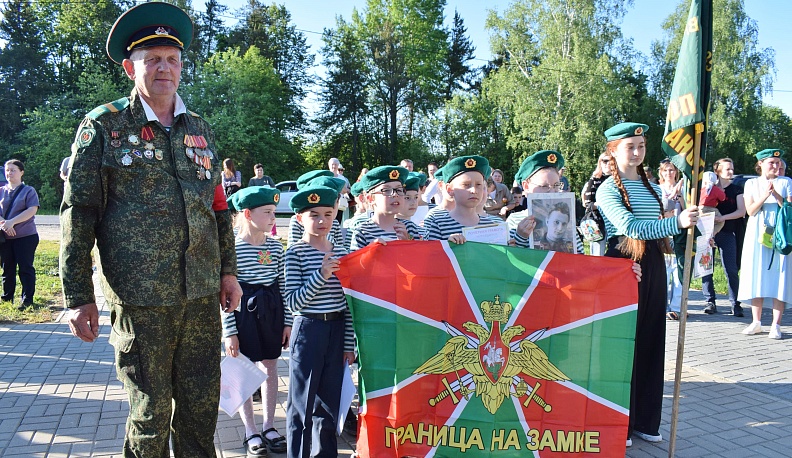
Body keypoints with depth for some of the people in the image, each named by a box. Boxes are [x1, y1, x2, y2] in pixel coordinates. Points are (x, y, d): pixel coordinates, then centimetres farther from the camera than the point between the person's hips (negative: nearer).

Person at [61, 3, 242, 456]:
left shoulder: (199, 129, 13)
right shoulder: (104, 126, -1)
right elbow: (78, 213, -3)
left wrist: (228, 270, 14)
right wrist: (79, 297, -6)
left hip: (203, 294, 4)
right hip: (140, 298, -4)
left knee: (202, 405, 12)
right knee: (150, 411, 7)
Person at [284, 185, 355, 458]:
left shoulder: (340, 252, 6)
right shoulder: (295, 253, -8)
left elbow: (347, 302, 9)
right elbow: (293, 302, -14)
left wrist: (350, 343, 9)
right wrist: (320, 275, -24)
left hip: (337, 332, 5)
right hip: (308, 330, -4)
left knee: (329, 403, 14)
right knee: (302, 404, 5)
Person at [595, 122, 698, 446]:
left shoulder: (652, 187, 14)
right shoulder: (608, 189, -8)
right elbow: (631, 227, -23)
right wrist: (677, 222, -31)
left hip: (653, 265, 7)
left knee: (651, 341, 10)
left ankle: (644, 420, 23)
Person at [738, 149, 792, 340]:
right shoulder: (751, 183, 10)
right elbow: (750, 210, -1)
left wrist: (776, 195, -14)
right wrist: (765, 195, -14)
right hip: (757, 235, 1)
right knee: (757, 276, 1)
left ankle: (776, 325, -4)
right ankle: (756, 322, 8)